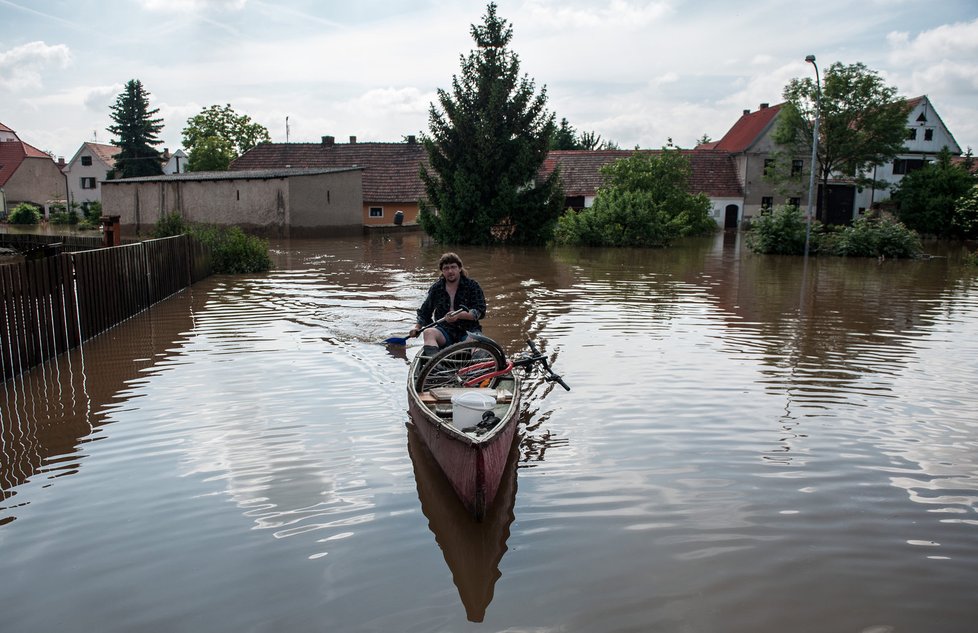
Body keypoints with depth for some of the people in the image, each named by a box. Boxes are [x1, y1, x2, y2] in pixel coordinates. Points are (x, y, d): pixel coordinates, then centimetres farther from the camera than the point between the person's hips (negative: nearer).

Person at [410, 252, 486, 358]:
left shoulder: (472, 285, 3)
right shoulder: (436, 288, 11)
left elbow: (480, 312, -5)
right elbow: (425, 312, 21)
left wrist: (459, 315, -21)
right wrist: (417, 327, 3)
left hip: (468, 330, -2)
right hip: (445, 331, 2)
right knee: (428, 332, -29)